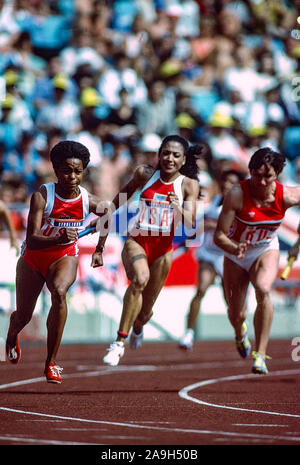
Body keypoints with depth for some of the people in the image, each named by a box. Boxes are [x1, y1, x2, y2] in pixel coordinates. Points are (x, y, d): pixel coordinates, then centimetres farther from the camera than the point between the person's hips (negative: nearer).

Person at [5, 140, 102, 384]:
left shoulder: (88, 201, -15)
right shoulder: (42, 196, -25)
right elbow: (32, 240, -33)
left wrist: (99, 249, 12)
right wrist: (58, 239, -51)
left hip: (65, 256, 0)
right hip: (33, 256, 0)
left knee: (59, 292, -33)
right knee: (24, 316, 8)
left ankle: (52, 362, -26)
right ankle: (12, 335, 51)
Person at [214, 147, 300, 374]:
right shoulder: (237, 195, -28)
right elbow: (219, 235, -27)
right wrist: (235, 249, -47)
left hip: (266, 250, 0)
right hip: (236, 252, 0)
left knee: (263, 289, -33)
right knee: (236, 316, 6)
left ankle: (260, 354, -28)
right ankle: (241, 333, 48)